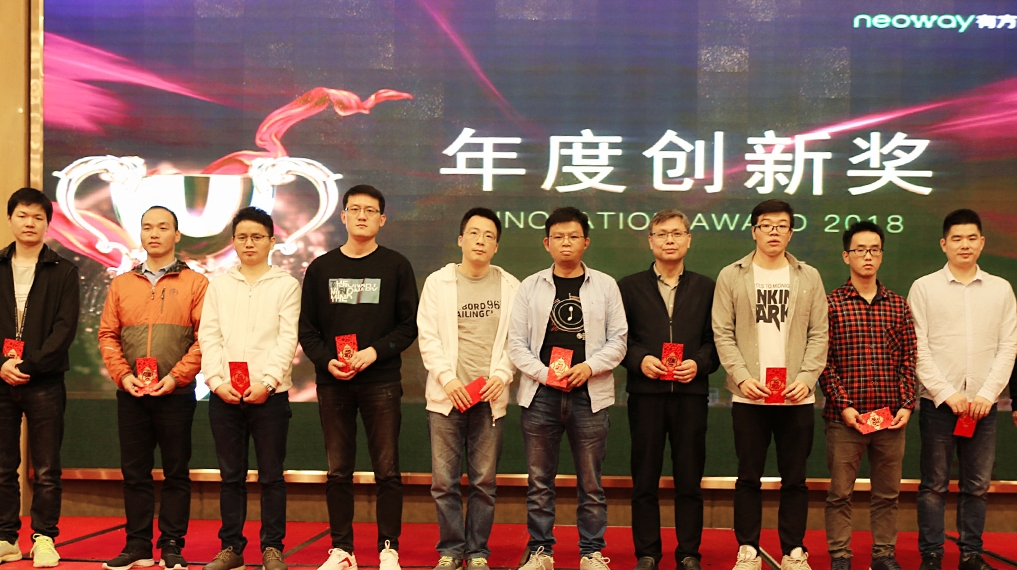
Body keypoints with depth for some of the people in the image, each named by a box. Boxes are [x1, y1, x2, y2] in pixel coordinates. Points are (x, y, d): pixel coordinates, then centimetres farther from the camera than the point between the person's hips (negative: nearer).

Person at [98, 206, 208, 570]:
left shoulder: (195, 284, 2)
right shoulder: (121, 284, 13)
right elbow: (107, 335, 9)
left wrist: (176, 377, -13)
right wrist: (123, 375, -5)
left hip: (176, 394, -3)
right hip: (130, 395, 3)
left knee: (176, 473, 2)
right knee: (134, 472, 7)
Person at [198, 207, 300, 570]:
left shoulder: (286, 285, 6)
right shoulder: (219, 285, 12)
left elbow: (287, 340, -2)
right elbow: (208, 337, 6)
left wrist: (266, 382, -14)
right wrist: (218, 381, -8)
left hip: (269, 393, -2)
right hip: (224, 394, 2)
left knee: (271, 475, 2)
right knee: (231, 475, 7)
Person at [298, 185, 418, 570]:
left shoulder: (396, 266, 4)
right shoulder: (321, 268, 10)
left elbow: (409, 325, 0)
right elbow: (307, 328, 8)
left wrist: (376, 351, -14)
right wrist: (327, 360, -8)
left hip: (381, 382, -2)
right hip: (332, 383, 2)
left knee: (387, 470, 0)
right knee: (338, 471, 6)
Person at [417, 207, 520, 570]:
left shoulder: (510, 286, 8)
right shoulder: (437, 282, 6)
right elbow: (427, 336, 1)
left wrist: (502, 376, -8)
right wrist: (447, 379, -9)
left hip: (490, 396, 1)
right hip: (446, 396, 0)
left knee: (484, 482, 4)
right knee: (444, 481, 1)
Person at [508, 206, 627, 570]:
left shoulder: (605, 285, 8)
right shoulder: (531, 287, 8)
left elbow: (617, 340, 6)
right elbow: (516, 343, 5)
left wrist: (590, 366, -10)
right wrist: (543, 373, -9)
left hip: (589, 394, 0)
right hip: (540, 394, 1)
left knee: (590, 483, 4)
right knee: (539, 481, 6)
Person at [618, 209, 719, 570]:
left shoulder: (705, 288, 11)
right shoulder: (630, 287, 9)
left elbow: (717, 339, 8)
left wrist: (699, 363, -9)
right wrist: (639, 360, -11)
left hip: (690, 392, 0)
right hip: (645, 392, 0)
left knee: (689, 479, 3)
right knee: (645, 479, 4)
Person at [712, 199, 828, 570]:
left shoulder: (809, 277, 8)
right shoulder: (731, 276, 4)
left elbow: (819, 335, 5)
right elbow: (723, 334, 1)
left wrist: (807, 378, -8)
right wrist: (741, 377, -11)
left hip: (797, 397, 1)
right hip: (749, 396, -1)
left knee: (795, 479, 6)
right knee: (749, 477, 5)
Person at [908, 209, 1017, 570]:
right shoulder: (924, 287, 1)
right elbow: (918, 349, -3)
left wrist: (987, 394, -7)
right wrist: (947, 394, -10)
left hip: (983, 402, 2)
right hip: (938, 401, -2)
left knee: (977, 485, 7)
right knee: (934, 484, 3)